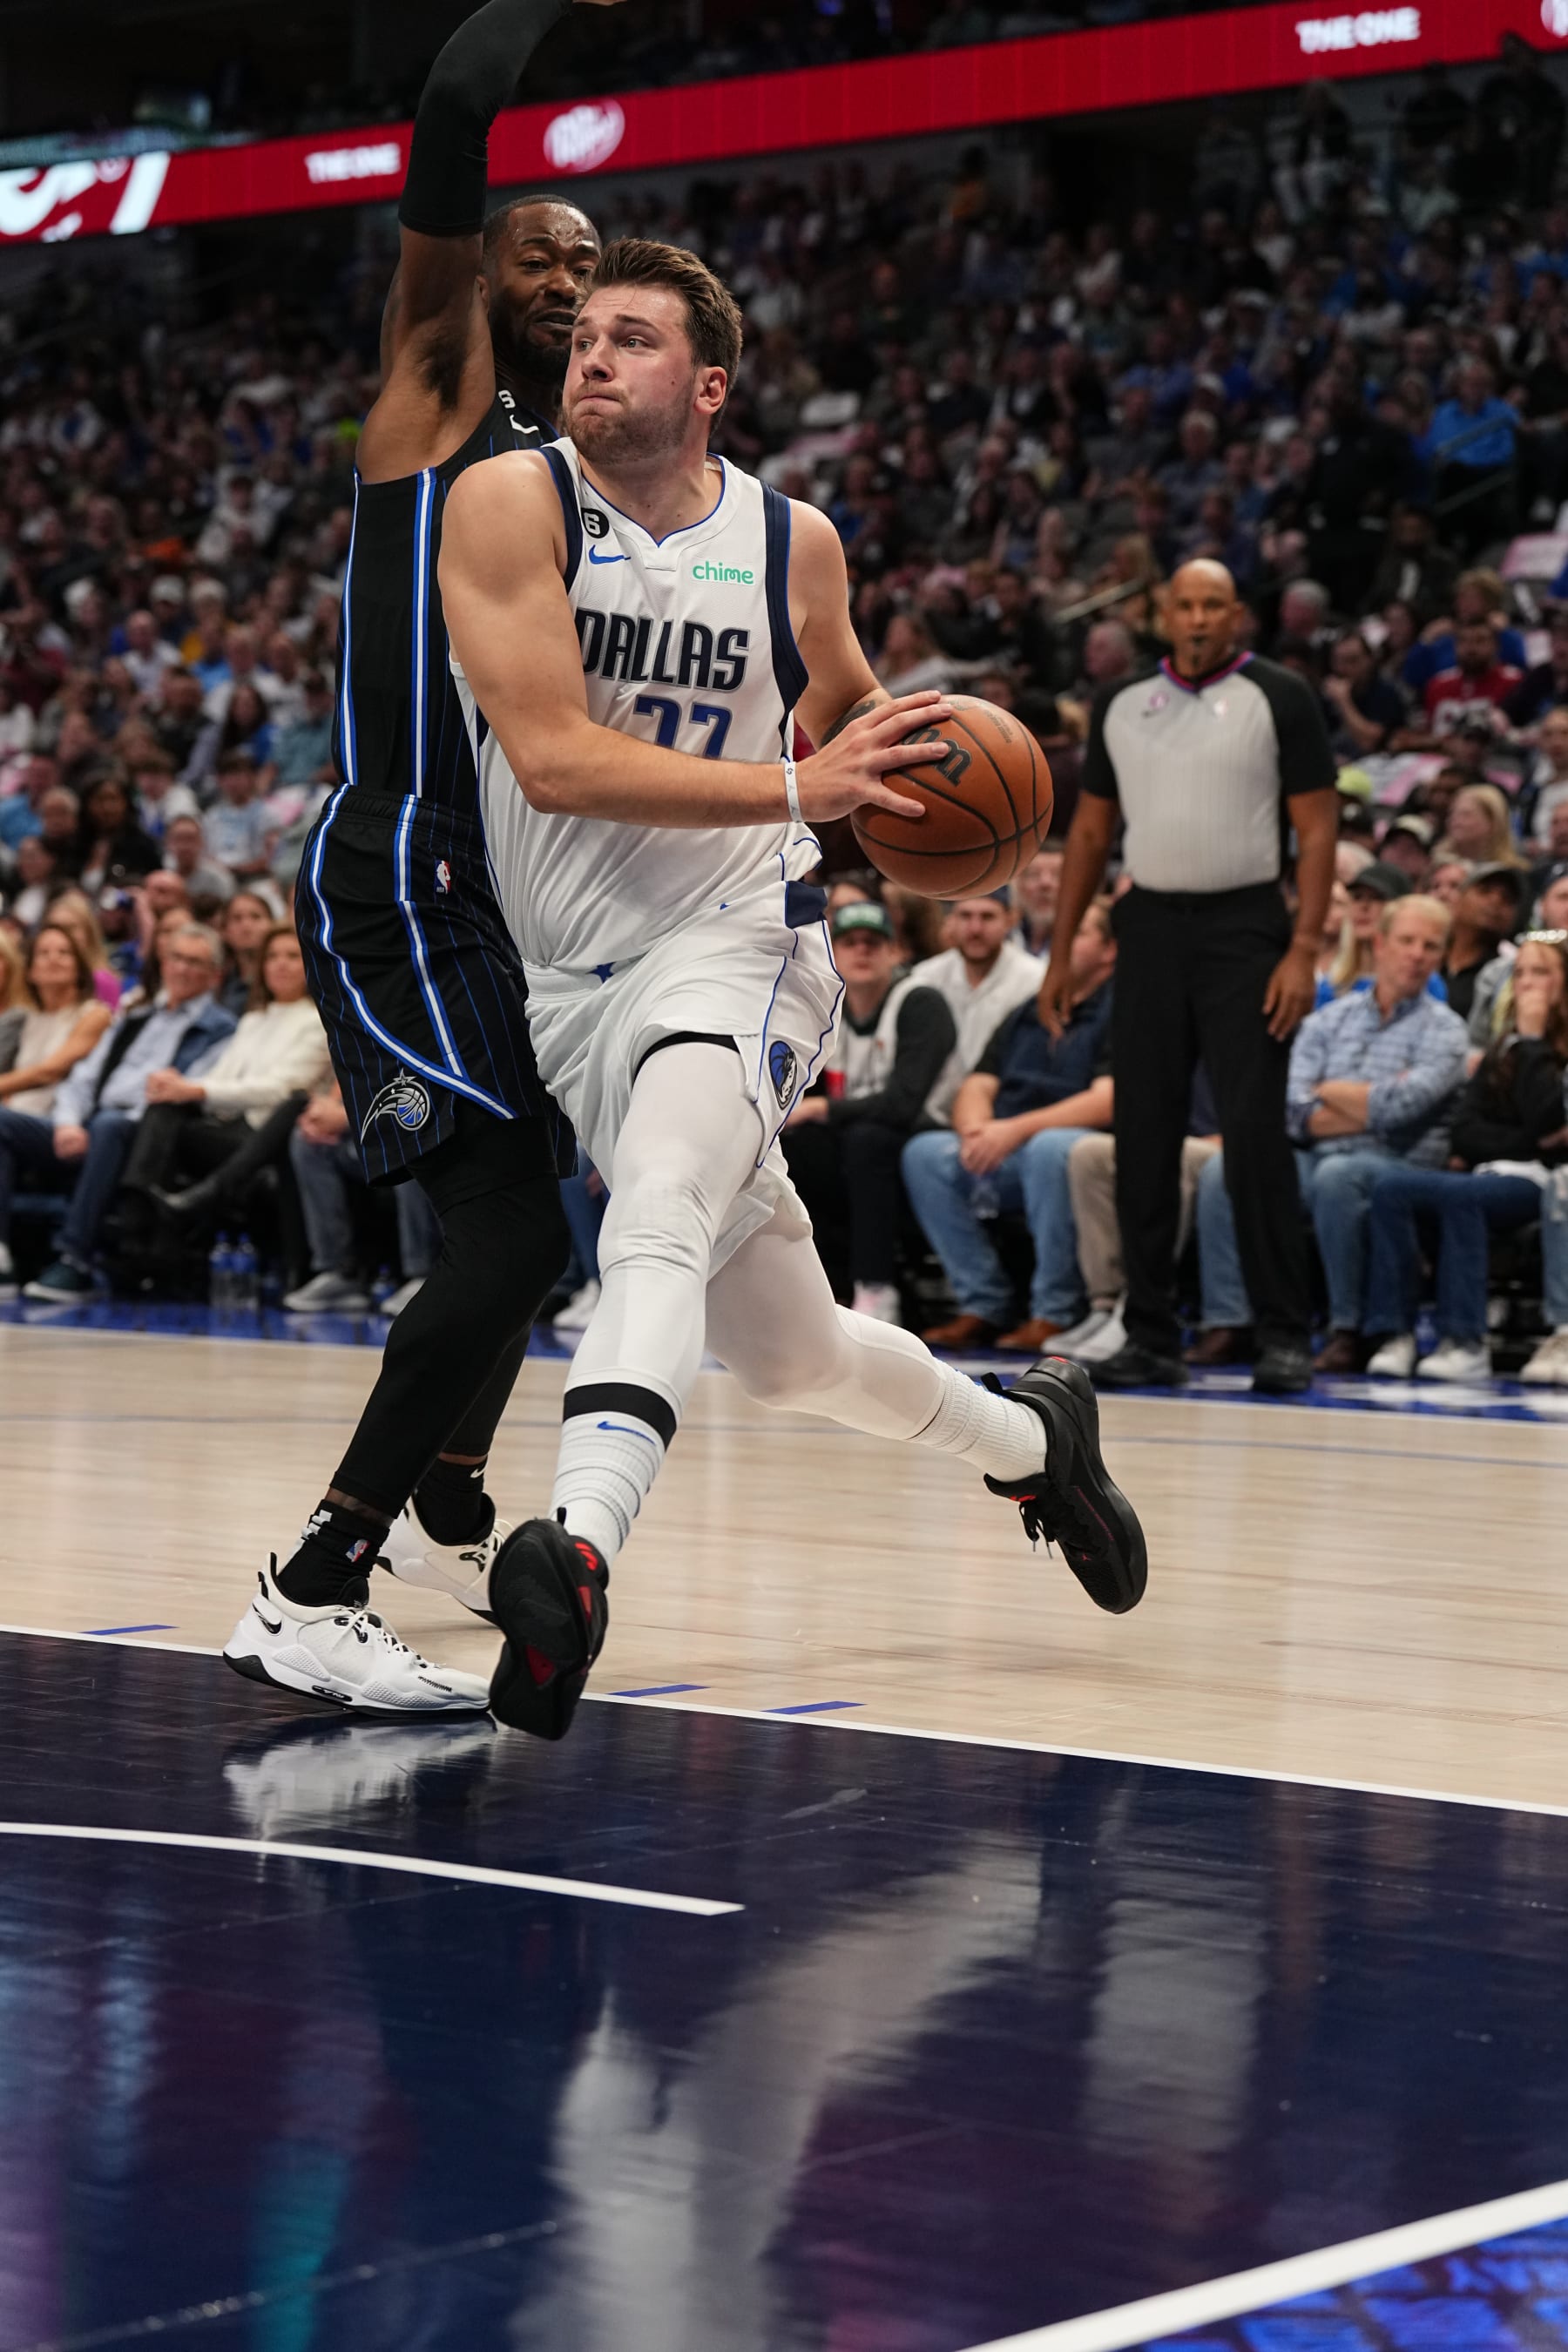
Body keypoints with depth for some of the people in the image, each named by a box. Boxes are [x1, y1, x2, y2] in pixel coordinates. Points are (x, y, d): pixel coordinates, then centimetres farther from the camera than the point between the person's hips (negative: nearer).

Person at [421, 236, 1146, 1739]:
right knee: (789, 1357, 13)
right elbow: (553, 759, -20)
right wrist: (797, 787, -25)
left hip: (733, 950, -1)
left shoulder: (793, 544, 0)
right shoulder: (511, 507, -9)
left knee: (655, 1218, -33)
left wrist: (913, 775, -1)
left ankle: (574, 1557, -49)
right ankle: (1030, 1437, 40)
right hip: (574, 980, 1)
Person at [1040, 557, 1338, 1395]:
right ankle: (1151, 1337, 11)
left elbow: (1317, 828, -4)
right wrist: (1060, 951, 11)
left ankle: (1285, 1334, -3)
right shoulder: (1123, 705, 12)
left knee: (1255, 1133, -9)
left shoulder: (1279, 698, -1)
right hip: (1151, 925, 4)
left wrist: (1304, 949, -14)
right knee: (1142, 1138, 4)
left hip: (1243, 925, -4)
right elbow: (1091, 829, 17)